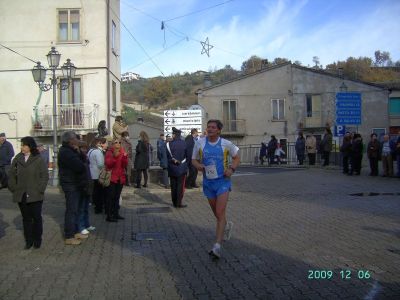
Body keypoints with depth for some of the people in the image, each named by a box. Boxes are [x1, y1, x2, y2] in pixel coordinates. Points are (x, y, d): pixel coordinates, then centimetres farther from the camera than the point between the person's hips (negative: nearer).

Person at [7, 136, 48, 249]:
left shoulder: (38, 159, -5)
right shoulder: (17, 159, 4)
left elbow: (45, 176, -5)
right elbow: (11, 175, 9)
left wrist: (40, 189, -10)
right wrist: (13, 188, 2)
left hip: (35, 195, -3)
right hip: (21, 195, 3)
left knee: (36, 218, 5)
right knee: (26, 218, 10)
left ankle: (37, 240, 17)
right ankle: (28, 240, 19)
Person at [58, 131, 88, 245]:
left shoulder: (69, 151, 15)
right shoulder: (66, 152, -19)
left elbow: (80, 164, 15)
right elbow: (80, 167, -26)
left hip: (75, 184, 11)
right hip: (70, 185, -11)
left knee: (75, 209, 18)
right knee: (71, 210, -6)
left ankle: (75, 232, 28)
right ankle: (69, 237, 0)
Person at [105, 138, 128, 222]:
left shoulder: (122, 152, 10)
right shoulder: (109, 152, -4)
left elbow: (125, 165, 2)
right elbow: (108, 164, -17)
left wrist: (125, 157, -14)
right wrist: (114, 156, -27)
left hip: (120, 178, 6)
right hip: (112, 178, -5)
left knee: (117, 197, 12)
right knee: (111, 197, -6)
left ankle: (116, 214, 20)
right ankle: (109, 216, -5)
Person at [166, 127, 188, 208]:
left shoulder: (169, 144, -9)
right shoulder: (184, 143, -5)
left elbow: (167, 156, -6)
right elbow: (187, 155, 4)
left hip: (172, 168, 0)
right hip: (182, 168, 0)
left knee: (173, 186, 11)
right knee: (180, 186, 4)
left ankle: (174, 203, 16)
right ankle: (179, 203, 2)